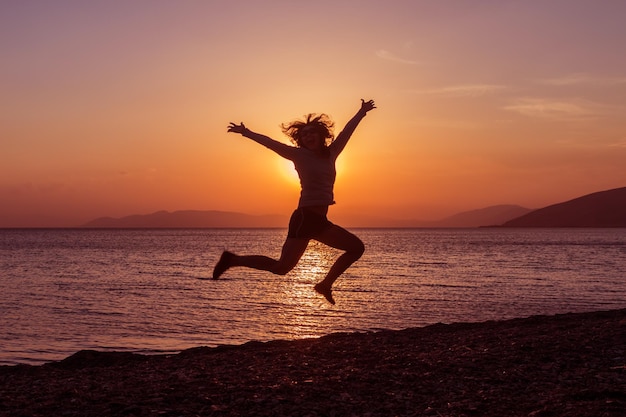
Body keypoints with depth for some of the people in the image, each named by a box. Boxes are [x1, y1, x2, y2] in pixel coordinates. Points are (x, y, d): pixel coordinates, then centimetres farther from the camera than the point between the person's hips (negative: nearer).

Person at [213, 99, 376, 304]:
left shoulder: (330, 154, 14)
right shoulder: (300, 155, -1)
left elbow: (346, 131, 24)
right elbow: (270, 142, -2)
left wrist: (362, 112, 34)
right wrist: (247, 132, -6)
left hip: (320, 221, 7)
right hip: (305, 217, -7)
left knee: (357, 248, 13)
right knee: (282, 267, -13)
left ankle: (325, 284, 13)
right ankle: (233, 259, -2)